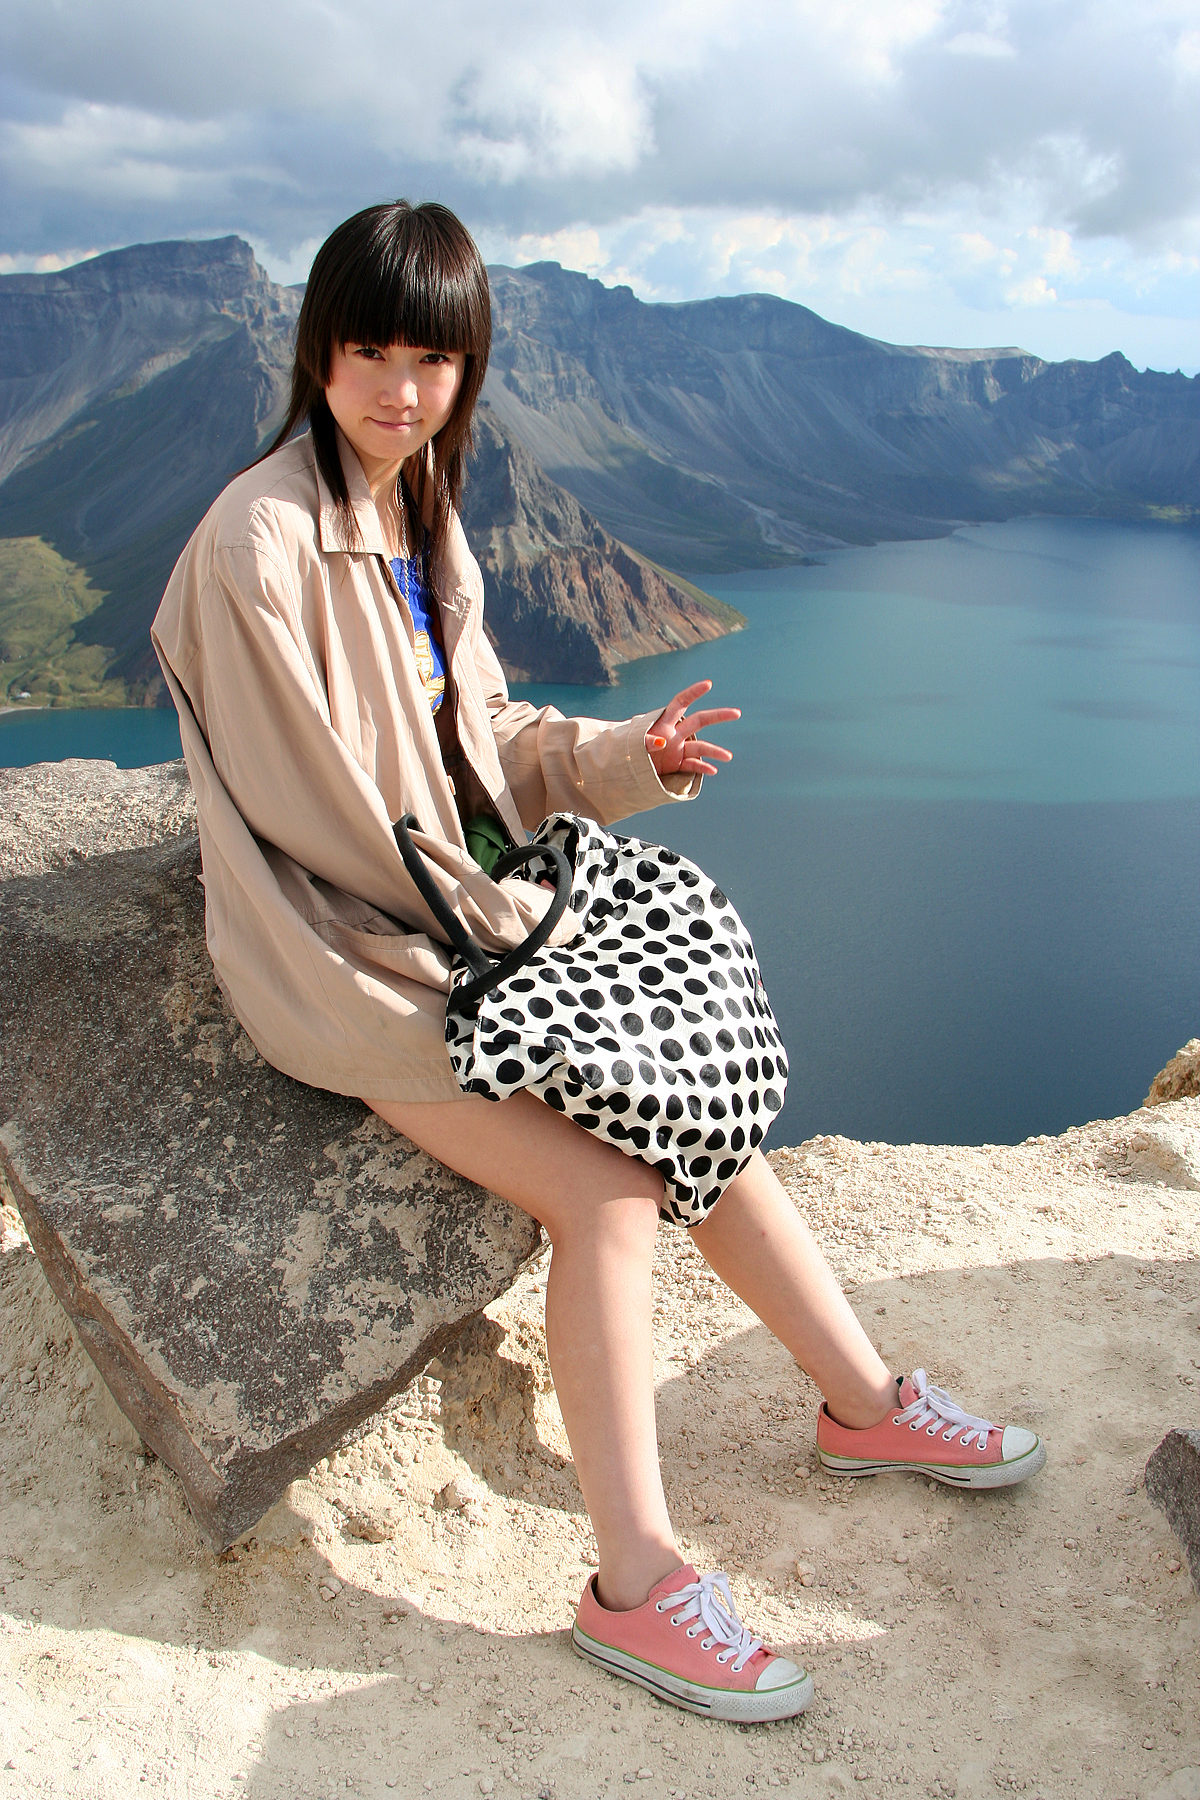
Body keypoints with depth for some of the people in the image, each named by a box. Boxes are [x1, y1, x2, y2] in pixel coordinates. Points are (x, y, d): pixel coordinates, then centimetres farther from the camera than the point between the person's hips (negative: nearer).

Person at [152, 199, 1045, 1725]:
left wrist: (628, 755, -2)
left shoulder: (421, 510, 9)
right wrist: (503, 911, -12)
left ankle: (867, 1402, 18)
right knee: (612, 1195, -16)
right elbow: (322, 808, -18)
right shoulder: (261, 541, -17)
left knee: (699, 1100, 0)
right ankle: (634, 1583, 0)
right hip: (349, 956, -8)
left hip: (470, 900, 8)